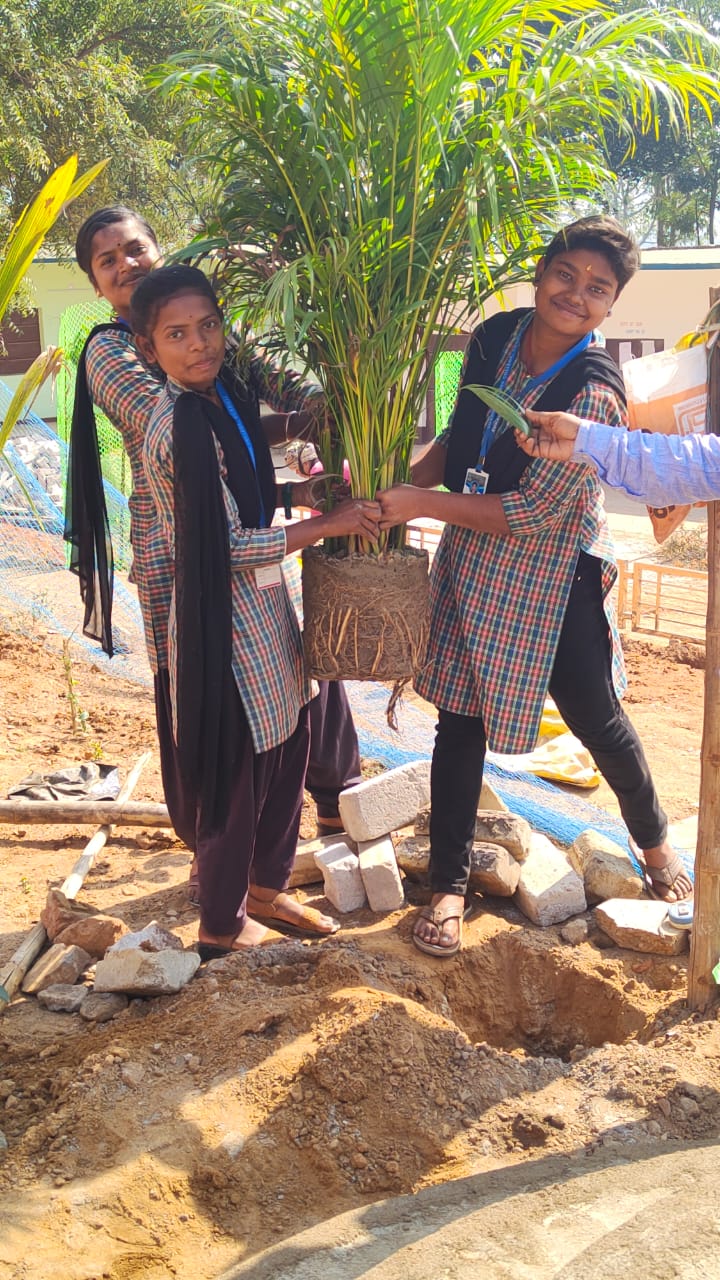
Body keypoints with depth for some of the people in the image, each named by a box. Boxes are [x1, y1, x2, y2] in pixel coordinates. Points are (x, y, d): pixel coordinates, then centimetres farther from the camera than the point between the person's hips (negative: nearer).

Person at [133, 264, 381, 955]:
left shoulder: (226, 396, 7)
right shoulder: (177, 426, -21)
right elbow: (229, 546, -21)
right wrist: (330, 524, -15)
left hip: (264, 600, 9)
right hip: (225, 615, -9)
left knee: (287, 754, 18)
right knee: (238, 772, 5)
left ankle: (265, 890, 37)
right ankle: (221, 924, 24)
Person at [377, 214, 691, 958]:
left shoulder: (594, 392, -23)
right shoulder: (493, 337, -4)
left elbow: (532, 512, -25)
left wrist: (421, 504, -22)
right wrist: (400, 483, -6)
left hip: (550, 575, -5)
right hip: (470, 559, 5)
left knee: (596, 718, 10)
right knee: (459, 718, 8)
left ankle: (655, 843, 40)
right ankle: (448, 887, 22)